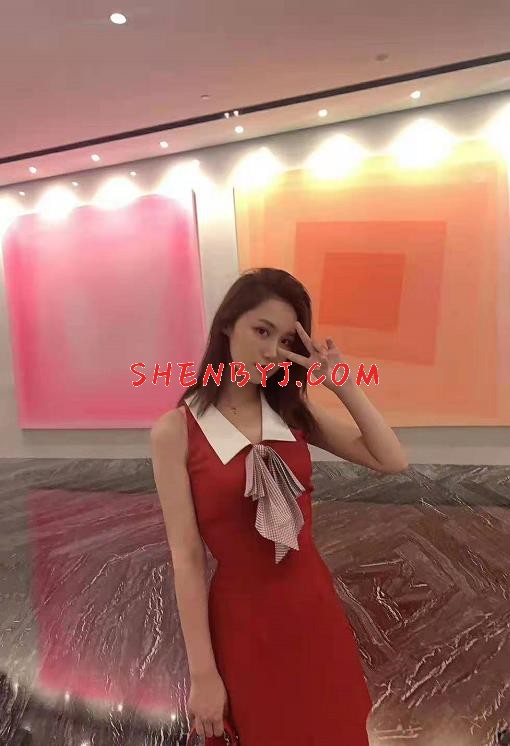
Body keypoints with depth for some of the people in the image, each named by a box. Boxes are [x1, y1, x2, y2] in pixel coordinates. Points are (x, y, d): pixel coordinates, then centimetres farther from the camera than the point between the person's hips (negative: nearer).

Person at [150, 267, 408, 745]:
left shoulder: (295, 410, -3)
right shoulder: (175, 431, -15)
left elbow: (392, 461, -6)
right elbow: (186, 556, -14)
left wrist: (342, 386, -15)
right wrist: (203, 674, -10)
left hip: (315, 603, 4)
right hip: (242, 615, -4)